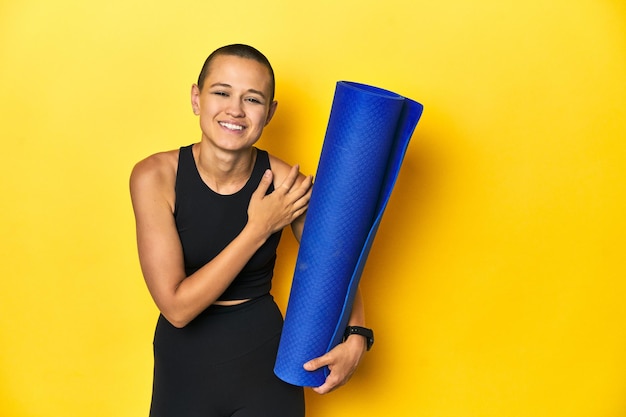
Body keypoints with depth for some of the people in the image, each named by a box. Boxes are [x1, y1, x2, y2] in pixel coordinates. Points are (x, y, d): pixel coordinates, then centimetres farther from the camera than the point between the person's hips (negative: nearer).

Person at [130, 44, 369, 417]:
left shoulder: (286, 183, -15)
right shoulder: (155, 176, -17)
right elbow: (177, 307, -20)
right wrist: (259, 228, -24)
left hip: (264, 359, 1)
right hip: (184, 363, 0)